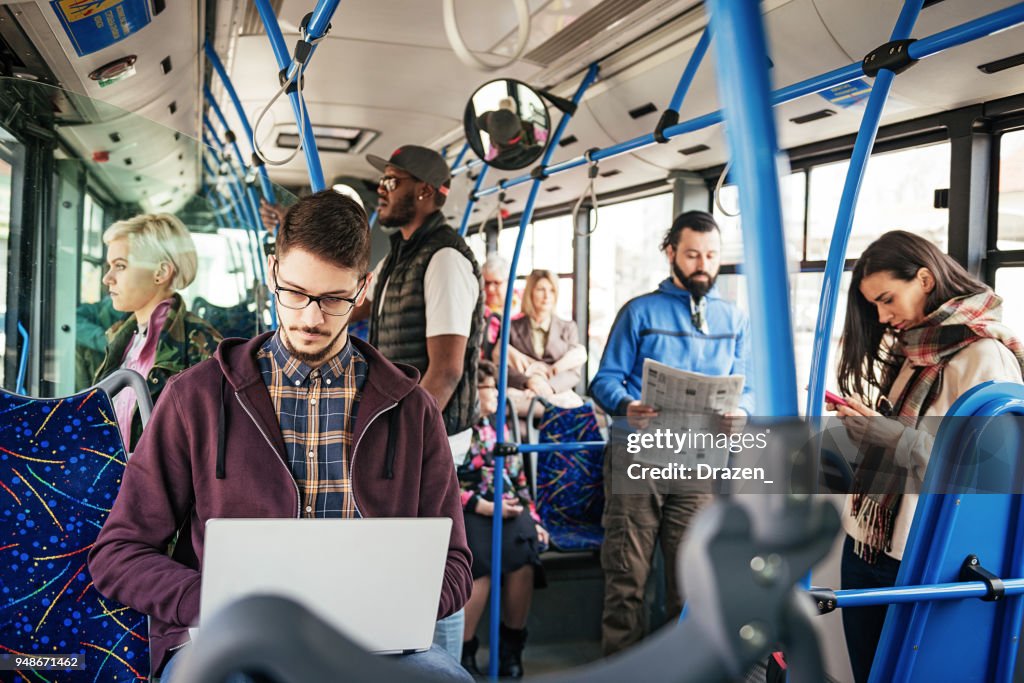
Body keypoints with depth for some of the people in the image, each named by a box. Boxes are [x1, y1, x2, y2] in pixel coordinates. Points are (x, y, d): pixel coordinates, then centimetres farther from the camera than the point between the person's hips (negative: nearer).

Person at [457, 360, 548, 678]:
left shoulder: (499, 429, 24)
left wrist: (533, 519, 16)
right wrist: (484, 507, -12)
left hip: (510, 511, 5)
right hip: (469, 512, -5)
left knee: (523, 562, -20)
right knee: (480, 570, -26)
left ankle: (511, 649, -5)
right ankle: (463, 653, -8)